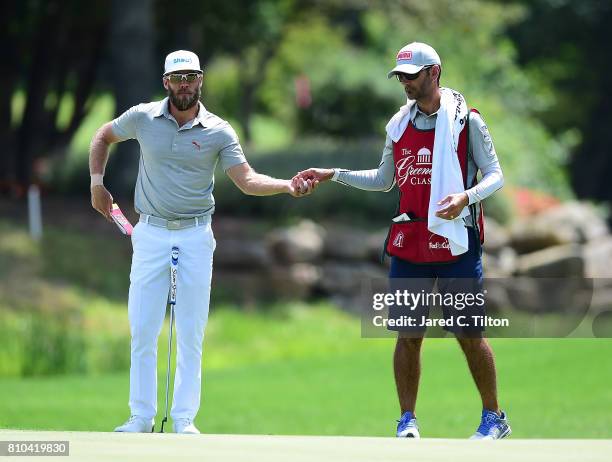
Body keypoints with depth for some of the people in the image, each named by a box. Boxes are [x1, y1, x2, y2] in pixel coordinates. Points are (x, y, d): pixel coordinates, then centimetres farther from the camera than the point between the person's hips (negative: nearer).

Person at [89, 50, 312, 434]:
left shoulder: (219, 132, -2)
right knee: (142, 330, 0)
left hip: (195, 236, -1)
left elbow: (247, 180, -6)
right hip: (151, 233, 1)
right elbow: (104, 136, 18)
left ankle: (185, 419, 5)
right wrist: (97, 182, 8)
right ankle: (142, 416, 8)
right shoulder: (142, 118, 0)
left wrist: (288, 186, -23)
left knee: (191, 334, -1)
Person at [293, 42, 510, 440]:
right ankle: (408, 420, 9)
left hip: (457, 245, -4)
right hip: (409, 245, 4)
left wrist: (467, 197, -23)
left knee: (470, 334, 0)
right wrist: (332, 175, 15)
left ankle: (494, 418, 13)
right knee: (408, 335, 2)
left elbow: (495, 175, -4)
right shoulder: (400, 124, 11)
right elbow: (384, 180, 23)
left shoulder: (466, 120, -4)